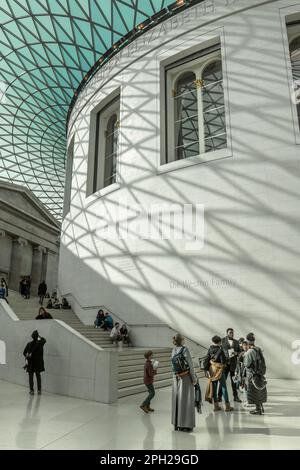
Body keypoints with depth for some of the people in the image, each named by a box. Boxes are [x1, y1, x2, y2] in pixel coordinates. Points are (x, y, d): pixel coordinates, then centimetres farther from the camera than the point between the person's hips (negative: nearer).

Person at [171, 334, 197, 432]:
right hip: (186, 377, -5)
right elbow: (190, 365, -13)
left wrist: (175, 376, 13)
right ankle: (186, 425, 7)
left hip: (176, 378, 6)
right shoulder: (185, 349, -14)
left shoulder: (173, 351, 4)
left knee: (177, 400, 12)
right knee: (186, 401, 3)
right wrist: (194, 378, -6)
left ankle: (177, 424, 21)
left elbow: (173, 366, 7)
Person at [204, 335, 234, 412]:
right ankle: (227, 405, 11)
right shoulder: (220, 350, -16)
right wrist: (224, 364, 5)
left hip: (212, 370, 5)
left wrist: (206, 370, 3)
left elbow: (205, 361, 0)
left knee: (213, 388, 11)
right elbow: (224, 361, -17)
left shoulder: (210, 350, 0)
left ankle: (216, 405, 17)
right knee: (223, 387, 5)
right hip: (219, 370, -5)